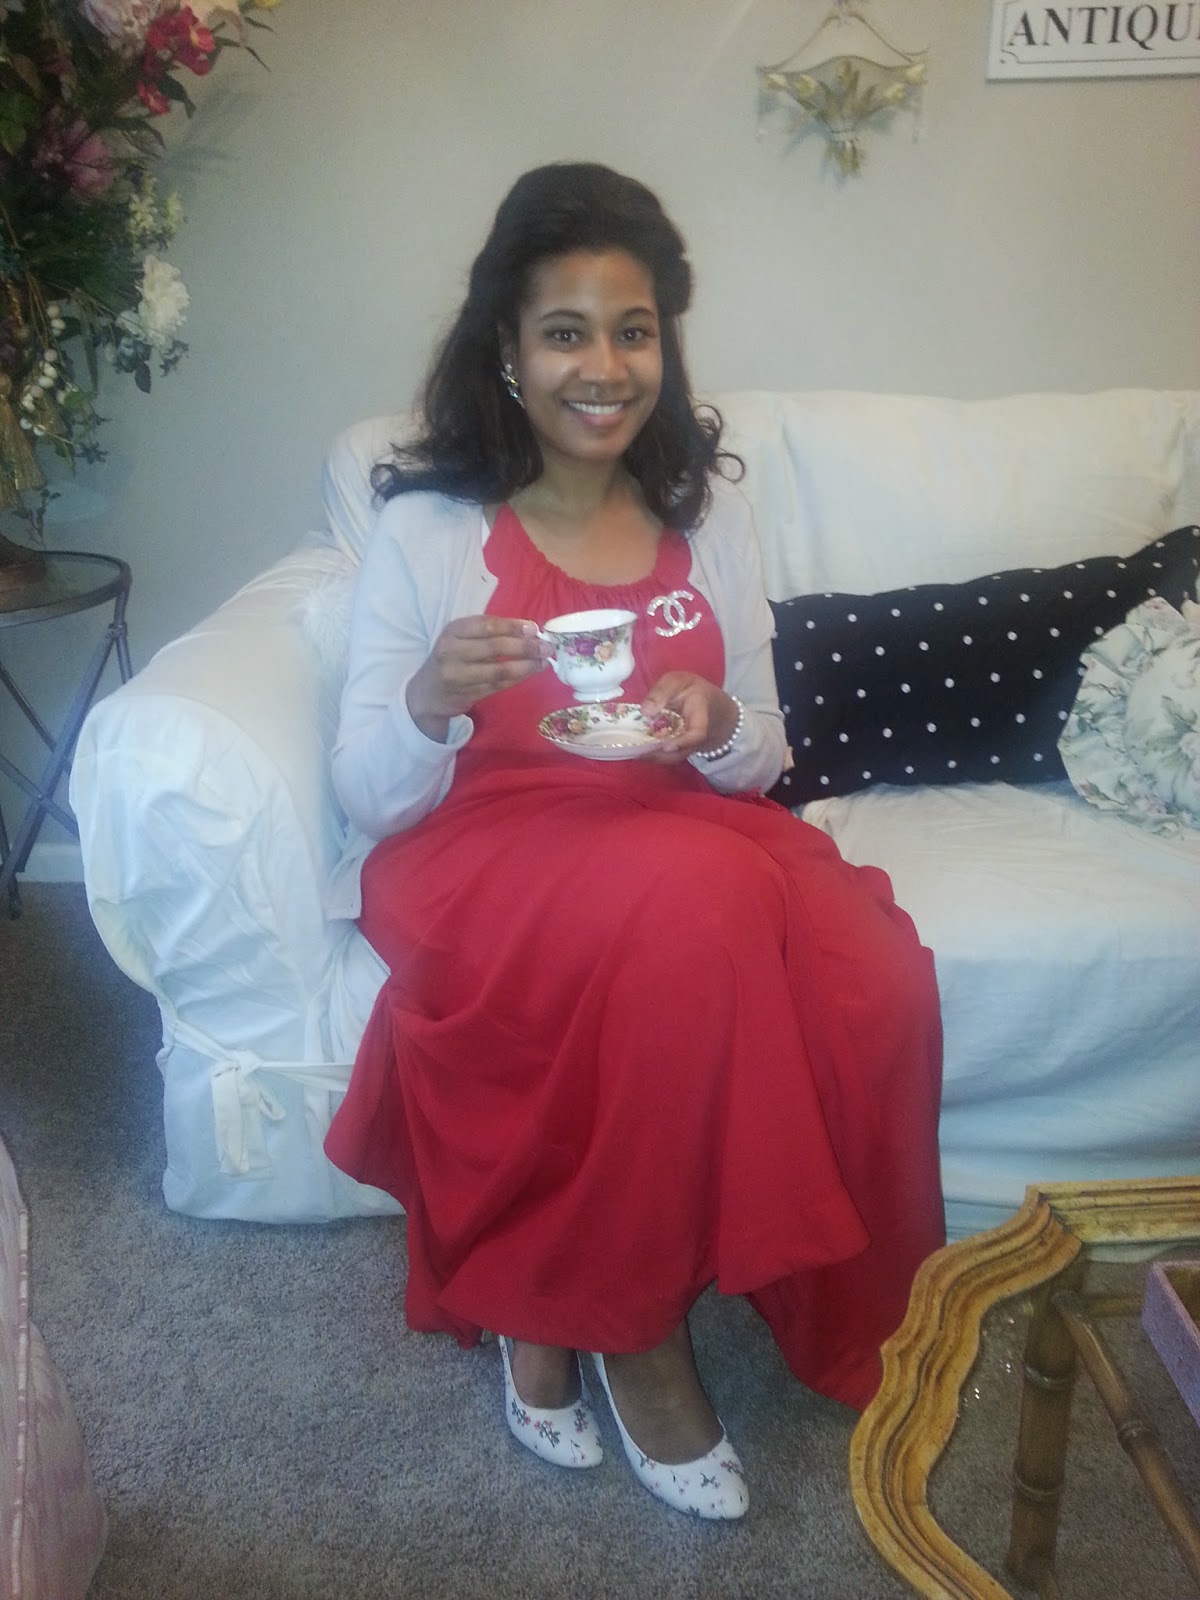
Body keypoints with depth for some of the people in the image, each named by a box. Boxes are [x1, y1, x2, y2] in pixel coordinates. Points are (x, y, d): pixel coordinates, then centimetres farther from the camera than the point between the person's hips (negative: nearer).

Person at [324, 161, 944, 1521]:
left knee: (869, 980, -26)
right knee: (691, 910, -35)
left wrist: (716, 728, -14)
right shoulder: (425, 528, -2)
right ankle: (637, 1321, -11)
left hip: (689, 837, 4)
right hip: (487, 859, -3)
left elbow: (760, 762, 10)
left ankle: (562, 1303, -7)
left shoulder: (708, 511, 7)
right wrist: (431, 696, -24)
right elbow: (371, 802, -2)